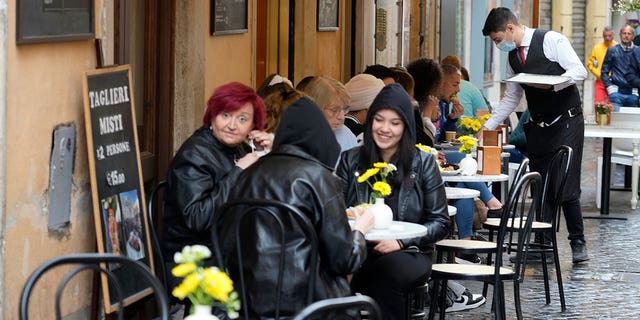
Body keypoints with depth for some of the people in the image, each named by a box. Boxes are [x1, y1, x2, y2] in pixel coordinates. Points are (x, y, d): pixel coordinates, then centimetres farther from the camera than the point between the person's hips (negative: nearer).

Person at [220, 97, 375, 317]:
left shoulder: (249, 175, 9)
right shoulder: (318, 177, -6)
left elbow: (226, 246, 13)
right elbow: (344, 259, -6)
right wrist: (360, 229, 15)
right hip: (303, 302, -6)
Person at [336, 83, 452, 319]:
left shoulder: (423, 163, 7)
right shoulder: (350, 160, 13)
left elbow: (441, 222, 5)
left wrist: (401, 240, -11)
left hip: (408, 253, -1)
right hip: (359, 252, 1)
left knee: (386, 271, -37)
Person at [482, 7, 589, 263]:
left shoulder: (551, 40, -11)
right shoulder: (513, 56, 10)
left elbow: (579, 72, -14)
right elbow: (511, 98, 17)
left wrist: (552, 84, -27)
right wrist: (488, 126, 11)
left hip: (566, 123, -7)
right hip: (538, 127, 7)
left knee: (566, 187, -9)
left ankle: (578, 243, 2)